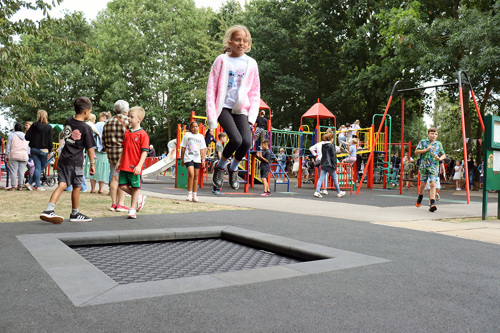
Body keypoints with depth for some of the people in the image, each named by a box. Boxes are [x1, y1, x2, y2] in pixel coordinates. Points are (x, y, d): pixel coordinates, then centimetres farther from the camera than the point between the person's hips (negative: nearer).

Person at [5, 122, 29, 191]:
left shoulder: (12, 135, 1)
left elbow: (8, 147, 0)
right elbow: (28, 148, 17)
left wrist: (6, 156, 5)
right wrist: (26, 156, 23)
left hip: (14, 156, -4)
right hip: (24, 156, 4)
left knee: (13, 171, -2)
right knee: (21, 172, 5)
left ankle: (13, 187, -3)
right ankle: (20, 186, 7)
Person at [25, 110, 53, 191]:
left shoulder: (34, 125, 1)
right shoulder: (48, 127, -6)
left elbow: (27, 137, -2)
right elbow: (50, 141, -7)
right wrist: (49, 151, 1)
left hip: (33, 149, 3)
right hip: (43, 150, -3)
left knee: (37, 168, 8)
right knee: (41, 168, 8)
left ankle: (38, 185, 5)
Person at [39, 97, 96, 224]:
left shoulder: (67, 122, 6)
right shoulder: (86, 128, -11)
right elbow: (90, 148, -8)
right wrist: (92, 163, 0)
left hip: (63, 159, 6)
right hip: (76, 161, -6)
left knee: (62, 184, 3)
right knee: (76, 187, 8)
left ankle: (49, 210, -13)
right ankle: (75, 214, 21)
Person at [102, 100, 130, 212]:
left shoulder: (108, 122, 14)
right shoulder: (127, 121, -5)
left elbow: (104, 141, 14)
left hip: (111, 153, 6)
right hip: (124, 152, -6)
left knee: (114, 178, 9)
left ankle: (114, 204, 11)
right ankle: (121, 204, -3)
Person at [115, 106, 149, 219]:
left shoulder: (142, 134, -9)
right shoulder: (126, 132, 12)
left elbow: (144, 152, -12)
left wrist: (139, 165, -19)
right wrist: (119, 162, 18)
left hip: (135, 167, -7)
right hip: (124, 166, 7)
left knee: (135, 187, 3)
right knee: (122, 185, 5)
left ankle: (132, 210, 14)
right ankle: (139, 198, 26)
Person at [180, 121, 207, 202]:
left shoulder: (201, 136, 12)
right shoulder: (187, 135, 5)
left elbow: (202, 149, 12)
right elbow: (183, 148, 8)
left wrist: (203, 160, 5)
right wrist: (182, 159, 6)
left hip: (197, 159, 3)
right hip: (188, 158, -3)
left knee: (196, 176, 4)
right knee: (191, 174, -20)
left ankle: (195, 195, 11)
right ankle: (189, 194, -10)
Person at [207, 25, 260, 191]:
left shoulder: (251, 63, 8)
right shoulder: (222, 60, 1)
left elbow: (255, 92, 11)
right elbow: (211, 88, 0)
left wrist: (252, 115, 0)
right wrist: (211, 114, -8)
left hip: (240, 109, 3)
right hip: (223, 107, -3)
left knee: (247, 142, -16)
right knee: (236, 139, -22)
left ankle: (233, 168, 15)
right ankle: (220, 166, 8)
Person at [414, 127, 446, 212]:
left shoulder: (439, 144, 10)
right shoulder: (423, 142, 5)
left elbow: (444, 155, 14)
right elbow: (416, 152, 0)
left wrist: (440, 158, -8)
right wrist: (426, 150, -12)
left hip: (434, 167, 0)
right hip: (424, 166, 0)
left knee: (432, 184, -13)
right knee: (423, 184, 9)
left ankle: (432, 204, -19)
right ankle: (420, 197, 38)